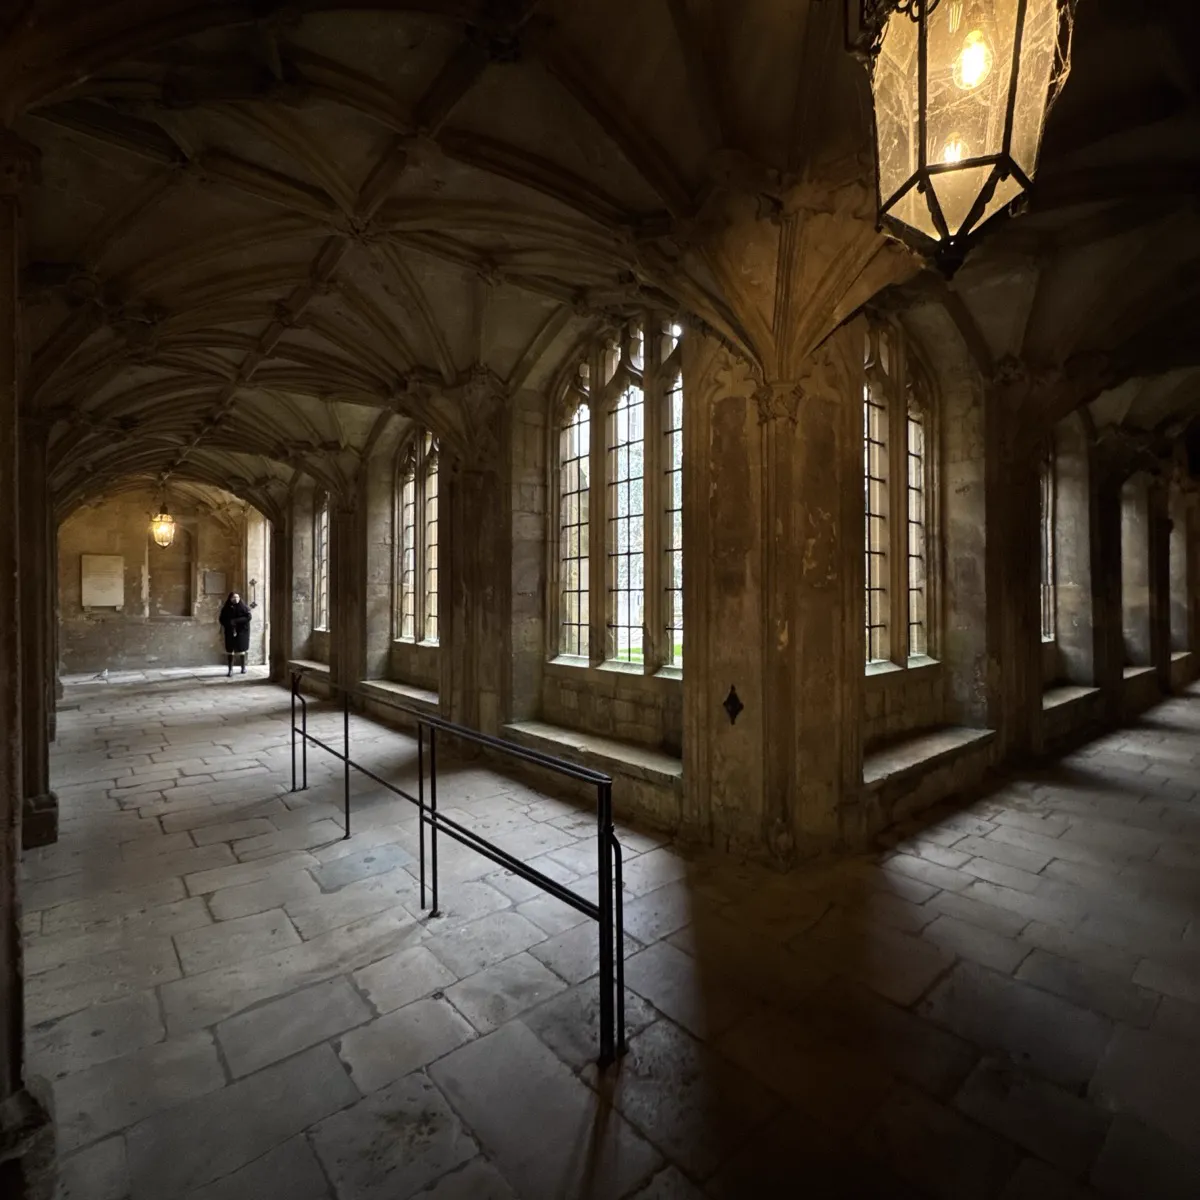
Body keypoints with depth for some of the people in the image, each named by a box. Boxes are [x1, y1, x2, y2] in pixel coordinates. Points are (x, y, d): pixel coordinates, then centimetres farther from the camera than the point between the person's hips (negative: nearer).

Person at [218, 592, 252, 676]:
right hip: (230, 632, 2)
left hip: (242, 631, -2)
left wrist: (236, 621, -20)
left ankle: (243, 667, 20)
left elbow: (249, 617, -12)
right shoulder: (226, 608, 3)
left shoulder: (244, 607, -3)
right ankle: (230, 670, 1)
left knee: (241, 649, 5)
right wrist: (228, 624, -17)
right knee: (230, 650, 0)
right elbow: (221, 619, 2)